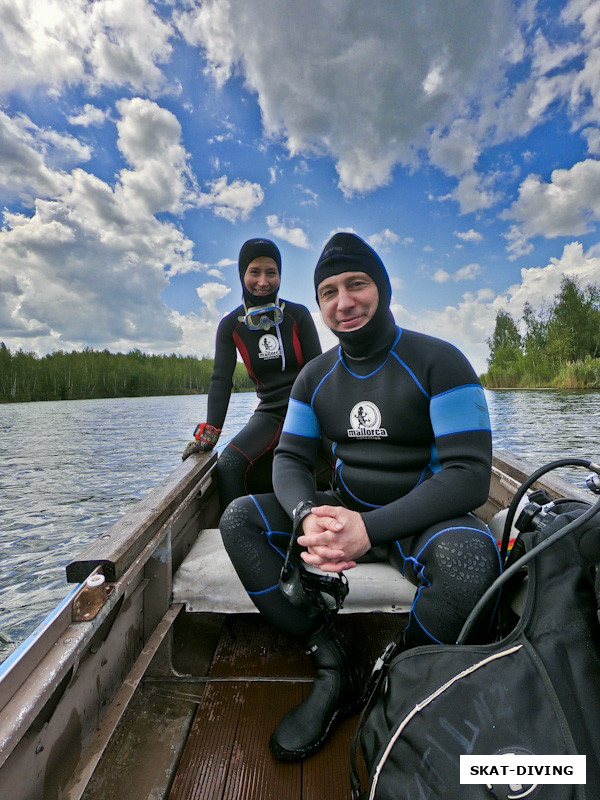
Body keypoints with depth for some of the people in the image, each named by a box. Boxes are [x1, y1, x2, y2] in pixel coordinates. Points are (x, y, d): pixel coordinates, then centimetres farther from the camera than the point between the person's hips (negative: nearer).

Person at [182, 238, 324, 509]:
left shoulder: (298, 315, 0)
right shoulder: (231, 325, 3)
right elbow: (221, 380, -4)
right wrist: (208, 434, -14)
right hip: (270, 412, 1)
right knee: (228, 466, -25)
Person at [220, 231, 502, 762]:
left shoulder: (438, 361, -12)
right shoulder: (316, 376, 2)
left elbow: (470, 474, -20)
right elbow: (290, 458, -1)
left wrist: (372, 528, -31)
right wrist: (308, 515, -25)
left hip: (421, 517, -3)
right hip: (345, 509, 4)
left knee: (470, 558, -36)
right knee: (239, 520, -12)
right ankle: (334, 668, -6)